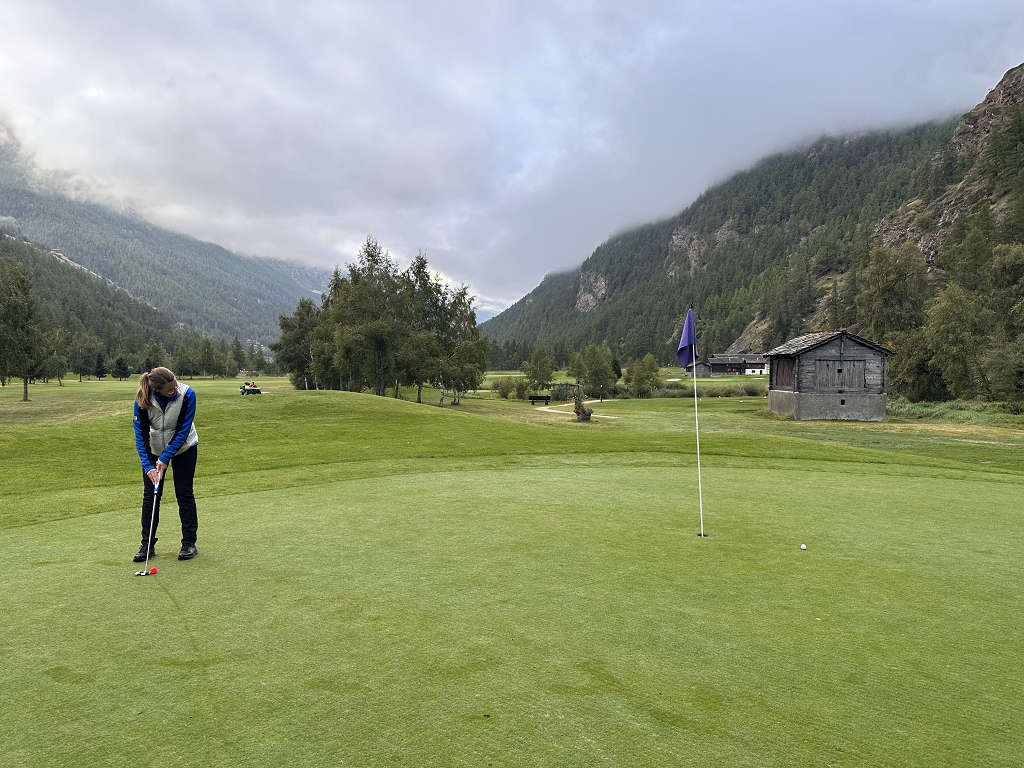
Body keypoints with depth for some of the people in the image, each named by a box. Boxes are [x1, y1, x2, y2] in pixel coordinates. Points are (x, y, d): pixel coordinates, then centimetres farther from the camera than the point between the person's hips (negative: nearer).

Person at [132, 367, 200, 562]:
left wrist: (165, 458, -26)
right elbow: (141, 434, -21)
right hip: (154, 449, 1)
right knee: (150, 495, 2)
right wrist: (148, 466, -29)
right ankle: (147, 545, 12)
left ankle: (189, 542, 10)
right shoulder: (142, 400, -25)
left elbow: (183, 431, -23)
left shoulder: (187, 395, -29)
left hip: (183, 448, -1)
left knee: (184, 494, 0)